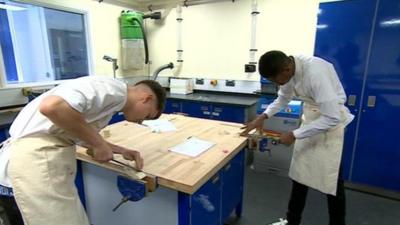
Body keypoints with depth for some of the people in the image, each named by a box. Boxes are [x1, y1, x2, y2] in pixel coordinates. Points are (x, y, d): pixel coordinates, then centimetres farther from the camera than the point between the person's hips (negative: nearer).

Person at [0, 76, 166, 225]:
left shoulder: (113, 101, 14)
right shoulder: (113, 89, -16)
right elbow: (51, 106, -28)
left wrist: (121, 150, 11)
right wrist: (99, 144, -18)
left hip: (48, 155, 10)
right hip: (36, 156, -10)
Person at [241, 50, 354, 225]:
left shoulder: (316, 72, -32)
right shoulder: (288, 70, -9)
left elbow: (332, 117, -31)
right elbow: (283, 98, 10)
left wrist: (294, 135, -25)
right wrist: (263, 116, -4)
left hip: (330, 118, -7)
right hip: (310, 117, 7)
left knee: (332, 179, 3)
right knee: (299, 173, 13)